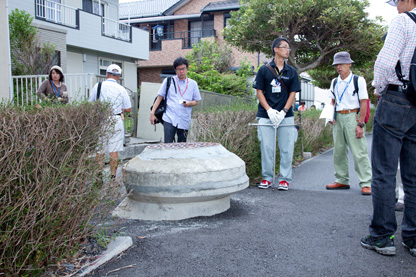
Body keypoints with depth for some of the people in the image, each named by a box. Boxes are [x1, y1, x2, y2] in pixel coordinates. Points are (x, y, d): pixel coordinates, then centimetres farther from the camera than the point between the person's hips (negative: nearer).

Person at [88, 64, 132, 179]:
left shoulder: (98, 86, 1)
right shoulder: (121, 89, -1)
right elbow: (128, 109, 3)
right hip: (116, 121, -1)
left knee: (99, 150, 8)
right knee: (114, 151, 4)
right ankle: (113, 177, 8)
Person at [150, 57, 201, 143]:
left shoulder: (193, 84, 11)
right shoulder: (168, 81, 7)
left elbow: (196, 101, 16)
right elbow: (159, 97, 10)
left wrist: (190, 103, -7)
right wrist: (152, 113, 2)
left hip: (184, 121, 2)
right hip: (169, 119, -2)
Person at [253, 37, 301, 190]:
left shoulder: (291, 71, 9)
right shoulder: (264, 70, 3)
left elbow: (292, 94, 5)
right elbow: (259, 92, 2)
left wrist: (283, 112, -8)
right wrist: (269, 110, -10)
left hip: (286, 117, 1)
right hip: (266, 116, -1)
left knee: (286, 149, 1)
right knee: (266, 148, 1)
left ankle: (284, 179, 13)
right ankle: (267, 178, 16)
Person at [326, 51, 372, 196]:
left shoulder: (359, 80, -3)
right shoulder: (334, 82, 14)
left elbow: (363, 103, -7)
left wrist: (360, 124, -13)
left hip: (352, 116, -6)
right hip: (338, 118, 6)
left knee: (359, 151, -8)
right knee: (338, 151, 9)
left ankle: (366, 183, -3)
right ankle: (342, 181, 20)